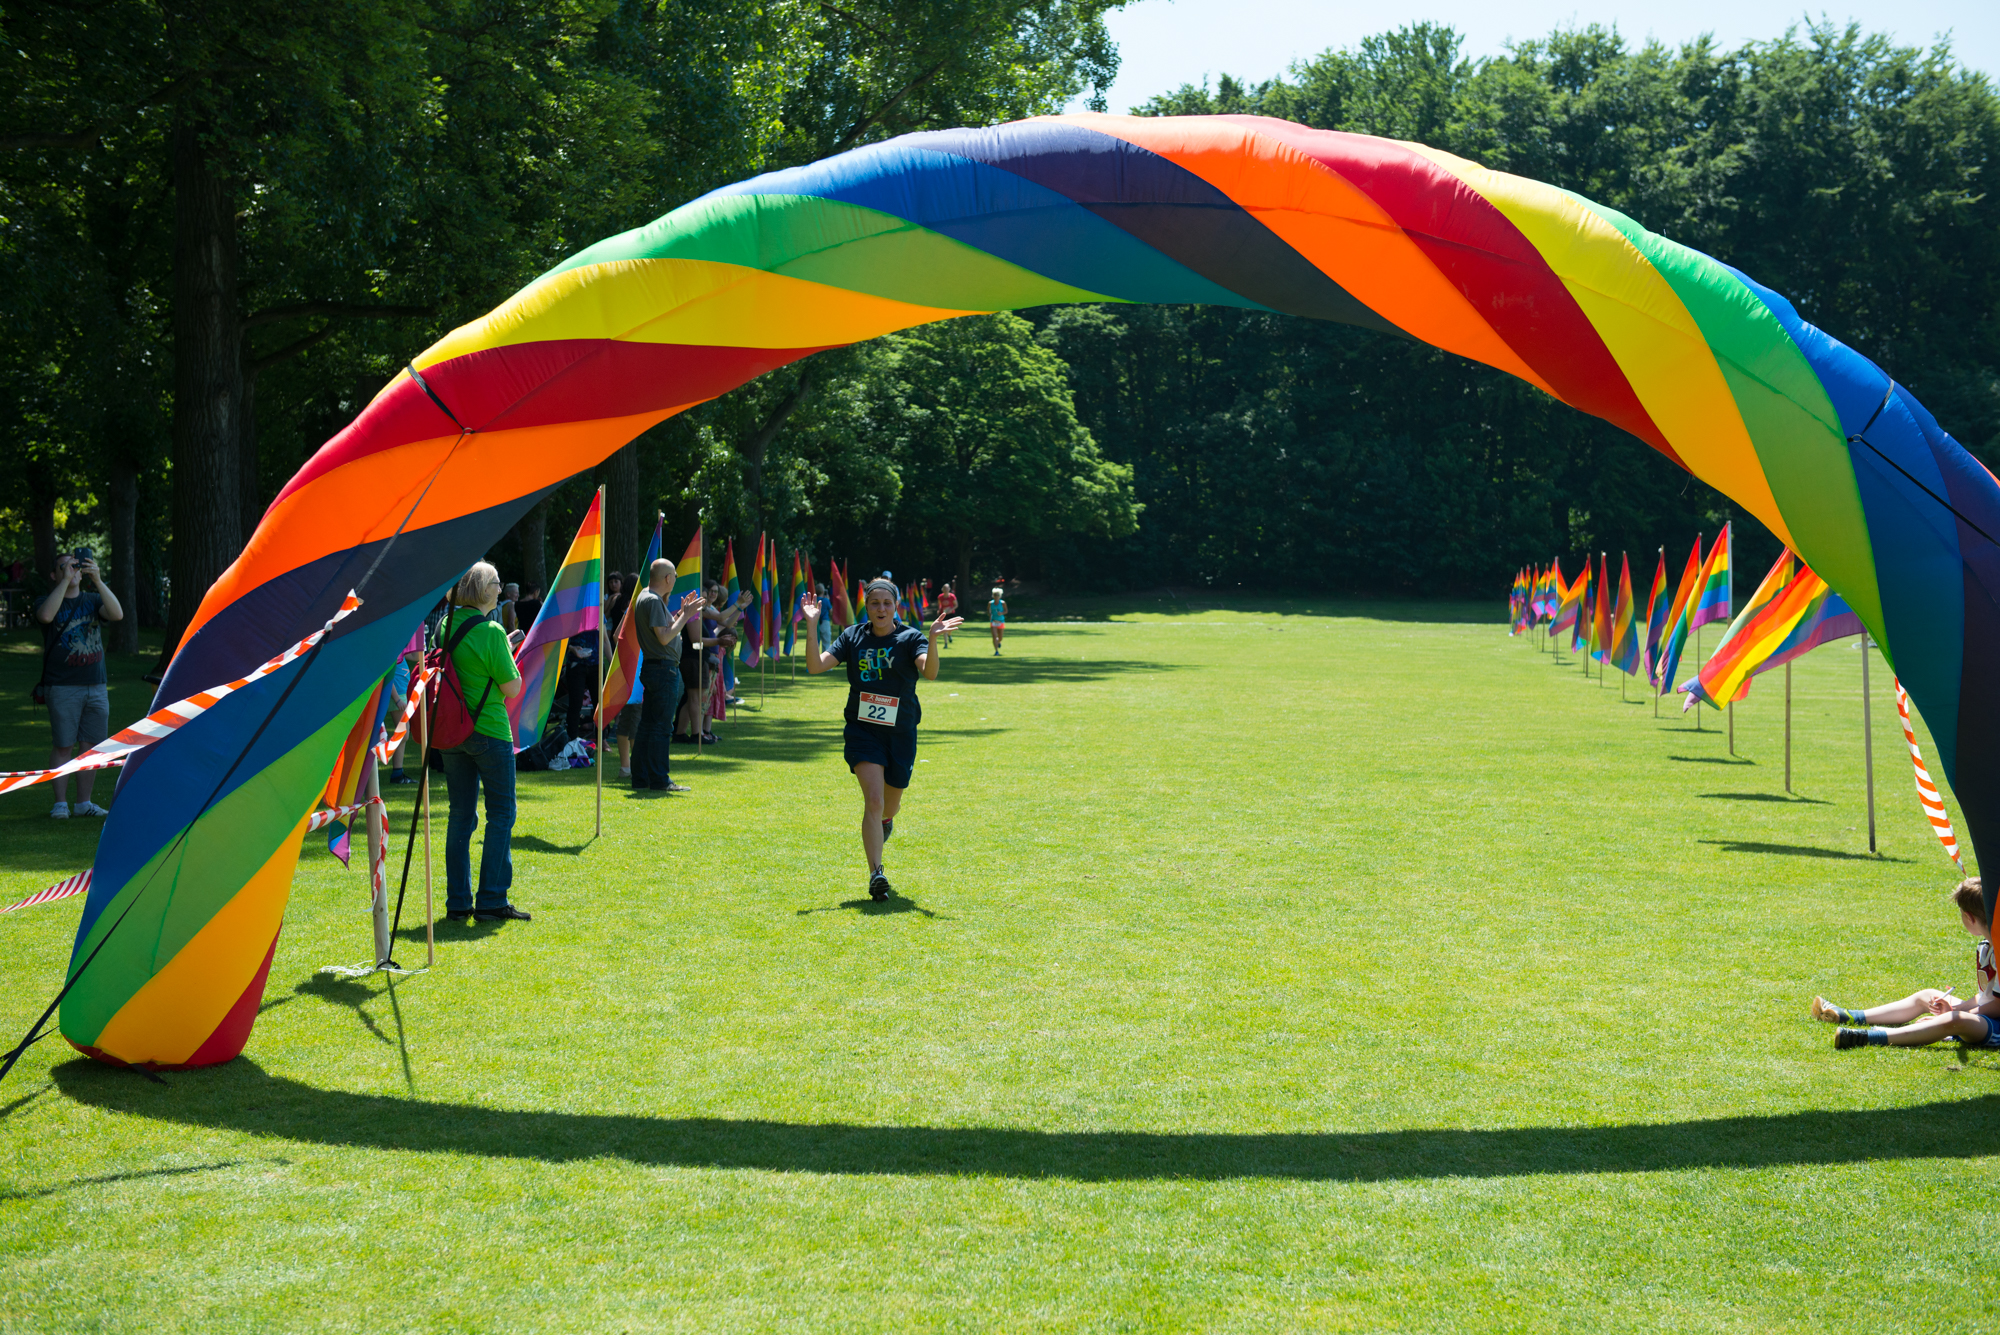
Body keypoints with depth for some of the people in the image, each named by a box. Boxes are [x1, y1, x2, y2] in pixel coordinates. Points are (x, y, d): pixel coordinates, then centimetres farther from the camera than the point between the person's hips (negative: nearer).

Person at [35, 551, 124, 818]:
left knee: (90, 746, 4)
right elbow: (46, 615, -21)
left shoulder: (93, 600, 10)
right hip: (62, 687, -3)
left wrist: (98, 581, -20)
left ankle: (84, 802, 12)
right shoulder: (47, 601, 3)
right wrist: (65, 581, -20)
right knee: (63, 746, -4)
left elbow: (117, 614, -10)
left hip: (96, 685, 3)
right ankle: (60, 803, 3)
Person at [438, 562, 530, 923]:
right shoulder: (491, 632, -14)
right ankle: (492, 902, 0)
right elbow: (512, 688, -13)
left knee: (461, 815, 12)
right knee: (500, 815, 3)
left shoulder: (445, 627, 5)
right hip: (489, 730, -6)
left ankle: (458, 903, 12)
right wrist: (509, 655, 5)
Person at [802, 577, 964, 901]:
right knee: (873, 801, -18)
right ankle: (876, 874, -16)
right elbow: (816, 666, -5)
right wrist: (812, 625, -15)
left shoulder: (911, 638, -6)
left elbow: (930, 673, -23)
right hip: (862, 730, 0)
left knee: (890, 806, 15)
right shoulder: (852, 636, 2)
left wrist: (932, 641, -39)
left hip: (901, 734, 0)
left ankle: (885, 821, 54)